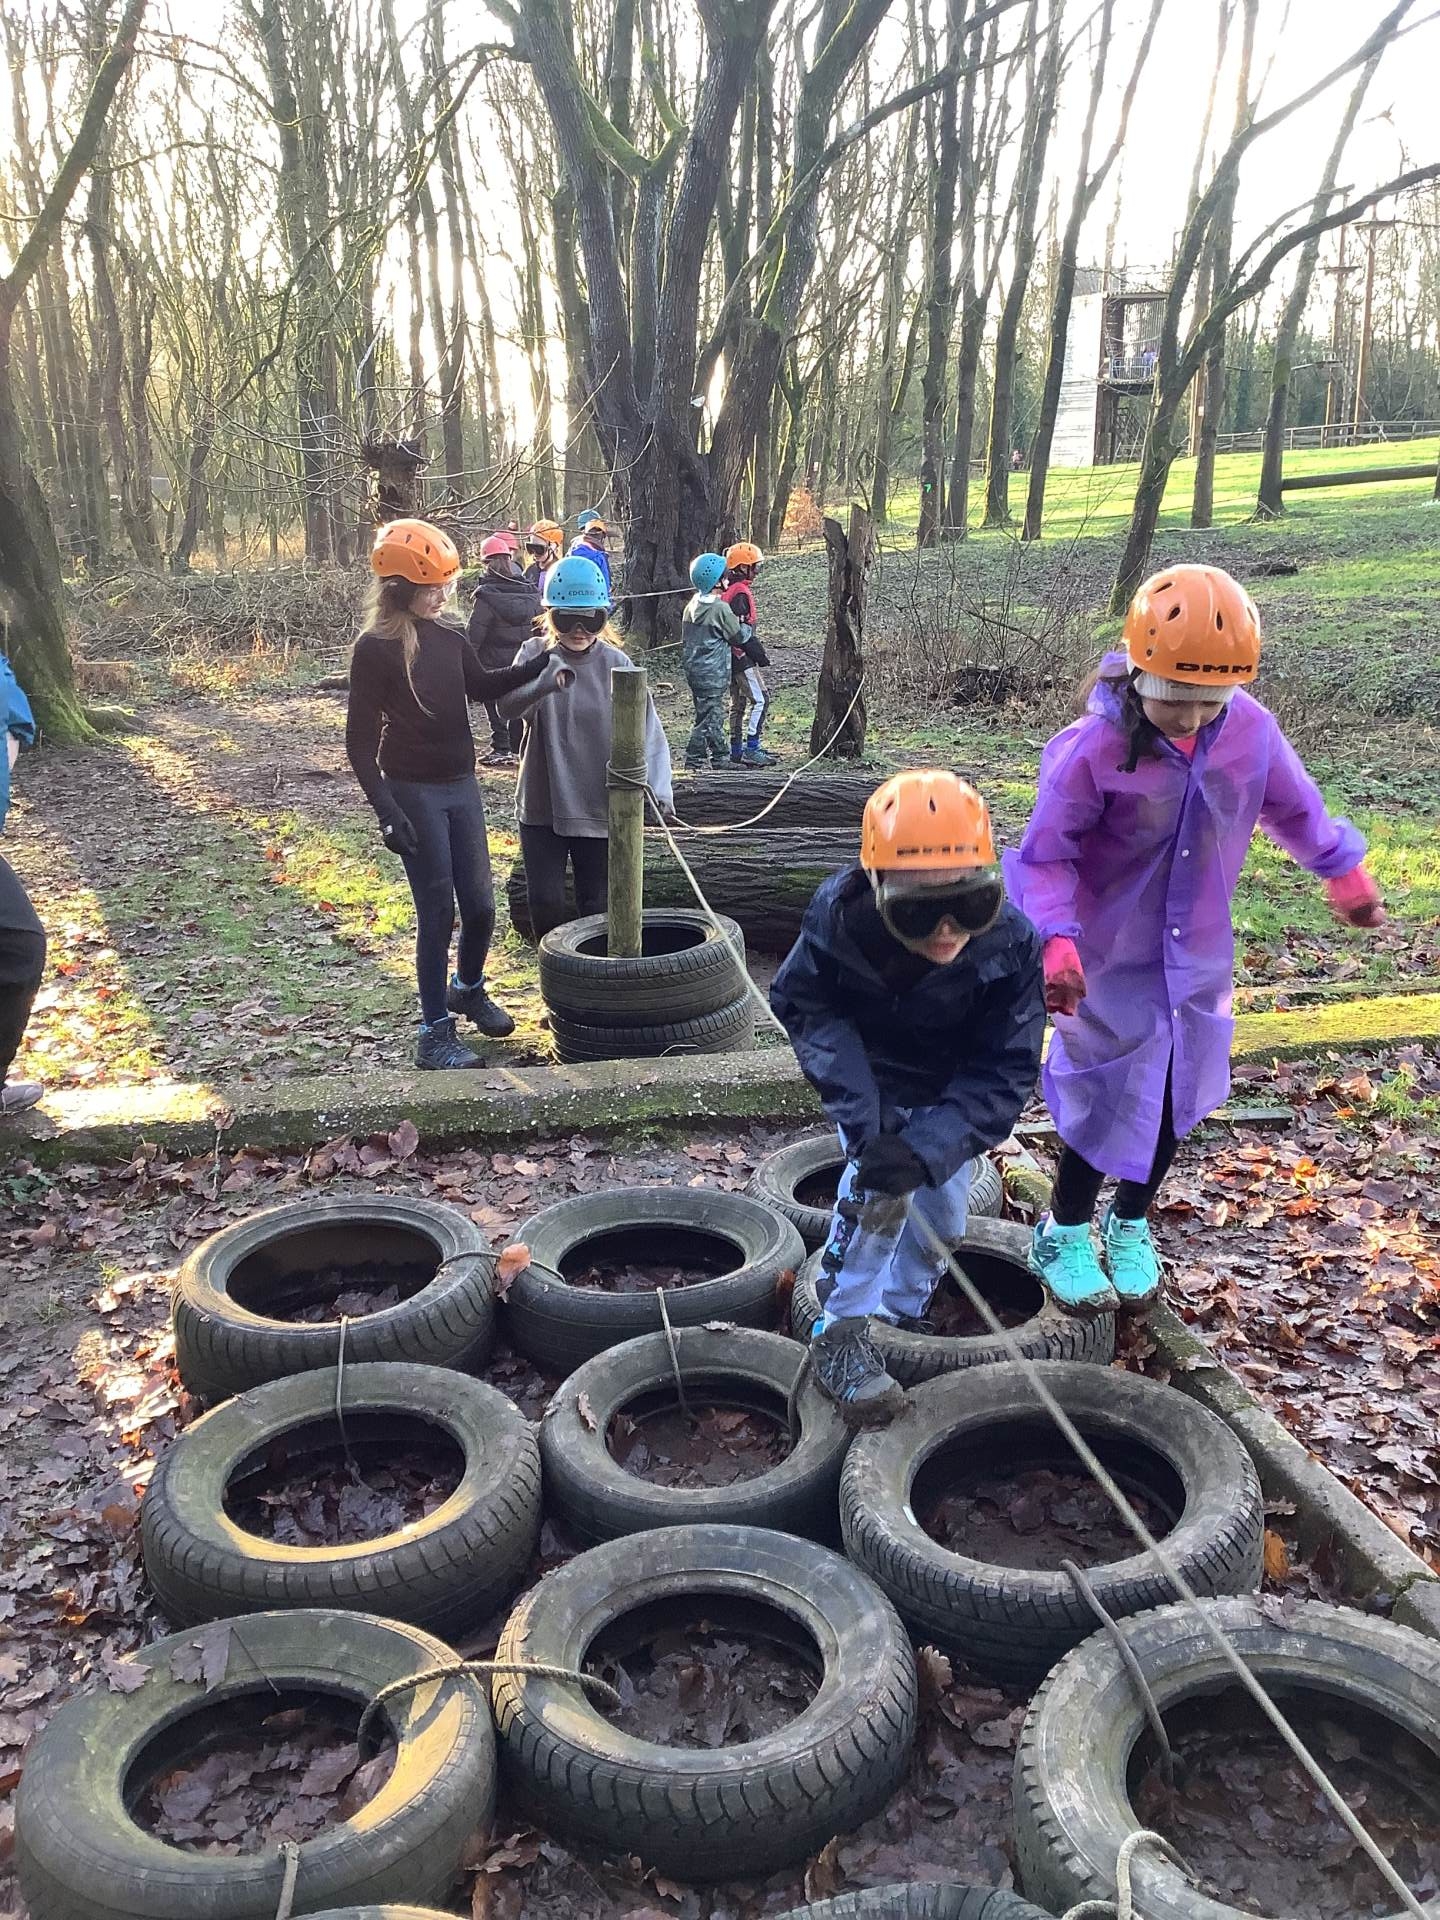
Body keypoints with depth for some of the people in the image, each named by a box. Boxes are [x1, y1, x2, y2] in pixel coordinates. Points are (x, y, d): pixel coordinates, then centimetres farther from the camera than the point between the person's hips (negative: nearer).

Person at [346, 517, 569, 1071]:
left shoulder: (448, 637, 5)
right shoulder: (375, 649, -12)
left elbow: (484, 686, 24)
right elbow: (360, 739, -12)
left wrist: (541, 663, 11)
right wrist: (386, 811, -18)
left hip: (461, 786, 6)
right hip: (414, 792, -6)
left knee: (481, 905, 9)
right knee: (438, 910, -3)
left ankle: (468, 989, 37)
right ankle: (435, 1030, 9)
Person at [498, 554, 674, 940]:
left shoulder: (615, 664, -5)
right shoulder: (536, 654, -5)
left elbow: (647, 726, -10)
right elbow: (508, 707, -23)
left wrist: (658, 784, -26)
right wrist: (542, 683, -45)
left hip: (601, 807, 0)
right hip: (542, 806, 0)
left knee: (596, 906, 10)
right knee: (545, 902, 5)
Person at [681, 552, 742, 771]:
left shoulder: (693, 604, 5)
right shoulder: (720, 608, -17)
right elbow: (737, 637, -6)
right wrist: (747, 627, 12)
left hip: (693, 669, 8)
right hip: (712, 673, -8)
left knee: (714, 714, 16)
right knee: (709, 718, -2)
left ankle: (720, 758, 24)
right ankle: (693, 760, -2)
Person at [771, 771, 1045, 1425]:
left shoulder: (1010, 946, -33)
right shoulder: (838, 917, -36)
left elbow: (1002, 1074, -27)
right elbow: (806, 1005, -19)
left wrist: (928, 1148, -41)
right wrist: (862, 1116, -31)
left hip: (949, 1092, 2)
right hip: (871, 1076, -2)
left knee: (941, 1215, 10)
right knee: (878, 1185, -22)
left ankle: (897, 1316, 38)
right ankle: (839, 1334, -6)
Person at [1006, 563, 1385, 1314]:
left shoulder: (1251, 730, -11)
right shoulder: (1093, 749, -25)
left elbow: (1292, 805, 10)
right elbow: (1045, 855, -18)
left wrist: (1342, 869, 23)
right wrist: (1056, 940, -31)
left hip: (1198, 957, 5)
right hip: (1112, 962, -5)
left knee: (1177, 1096, 15)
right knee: (1107, 1100, 1)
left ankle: (1129, 1225, 39)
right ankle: (1064, 1236, 27)